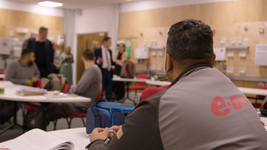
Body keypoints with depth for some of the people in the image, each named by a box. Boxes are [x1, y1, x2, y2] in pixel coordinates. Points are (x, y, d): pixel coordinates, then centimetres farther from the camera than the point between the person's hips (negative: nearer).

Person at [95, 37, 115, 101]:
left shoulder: (110, 51, 13)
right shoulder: (97, 51, -6)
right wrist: (98, 61, -27)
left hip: (109, 72, 6)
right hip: (101, 72, -6)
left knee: (109, 92, 8)